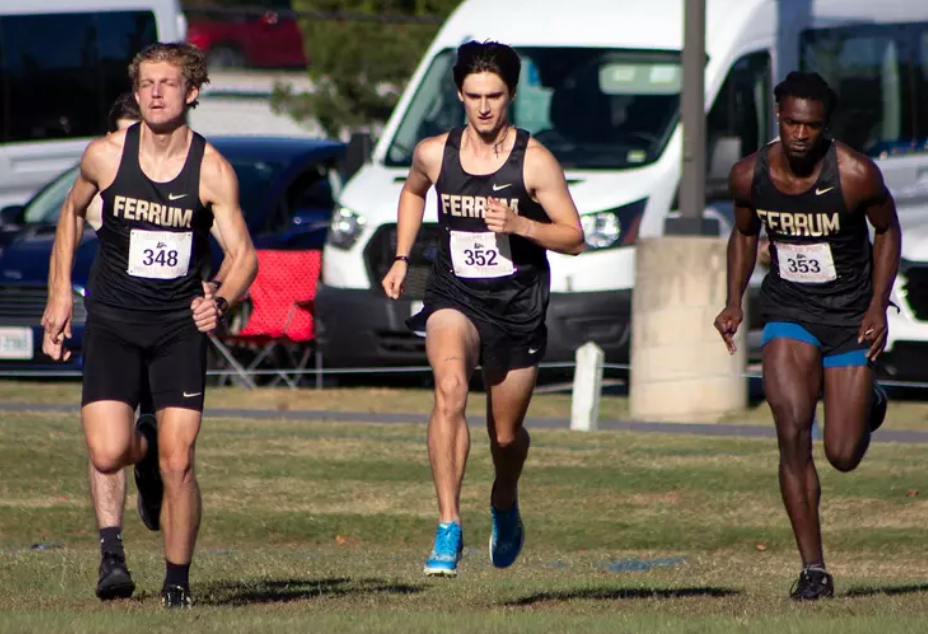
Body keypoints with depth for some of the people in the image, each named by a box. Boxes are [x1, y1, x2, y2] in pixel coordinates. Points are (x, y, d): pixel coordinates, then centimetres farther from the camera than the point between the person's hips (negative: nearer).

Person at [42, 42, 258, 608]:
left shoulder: (212, 170, -8)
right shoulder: (105, 155, -4)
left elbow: (243, 254, -7)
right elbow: (72, 212, 15)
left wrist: (221, 301, -27)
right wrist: (60, 296, 12)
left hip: (179, 326, -1)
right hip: (112, 322, 1)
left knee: (177, 464, -9)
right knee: (107, 454, -14)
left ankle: (178, 579, 10)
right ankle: (144, 445, 24)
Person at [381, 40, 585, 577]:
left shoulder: (534, 162, -10)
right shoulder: (434, 154, -1)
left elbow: (574, 238, -7)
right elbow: (412, 192, 23)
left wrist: (520, 225, -23)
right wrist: (402, 259, 15)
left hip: (518, 306, 0)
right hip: (454, 296, 0)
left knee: (506, 433, 12)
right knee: (450, 389, -30)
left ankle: (505, 505, 48)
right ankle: (449, 527, -32)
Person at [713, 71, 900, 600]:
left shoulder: (856, 174, -18)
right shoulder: (750, 175, -9)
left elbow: (888, 229, -1)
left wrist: (878, 306, -10)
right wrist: (734, 301, -1)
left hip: (850, 316, -1)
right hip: (788, 313, 1)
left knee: (844, 455, 0)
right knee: (793, 433, -17)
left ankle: (868, 401, 39)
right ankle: (814, 569, -9)